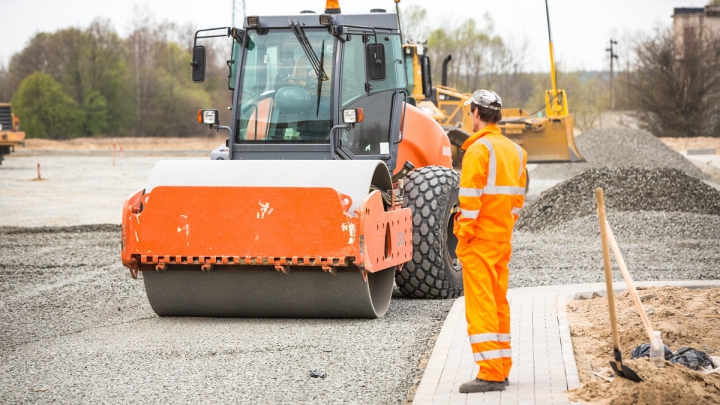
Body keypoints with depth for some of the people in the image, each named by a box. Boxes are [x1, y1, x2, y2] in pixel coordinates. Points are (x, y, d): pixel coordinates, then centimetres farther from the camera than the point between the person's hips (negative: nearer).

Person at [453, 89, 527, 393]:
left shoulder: (478, 149, -14)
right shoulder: (515, 150, 11)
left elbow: (470, 197, -19)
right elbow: (518, 197, 14)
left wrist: (464, 233, -13)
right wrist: (507, 224, 17)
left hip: (478, 240, -8)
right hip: (503, 237, 8)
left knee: (480, 303, -7)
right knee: (499, 302, 16)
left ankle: (490, 373, -11)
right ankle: (502, 368, 21)